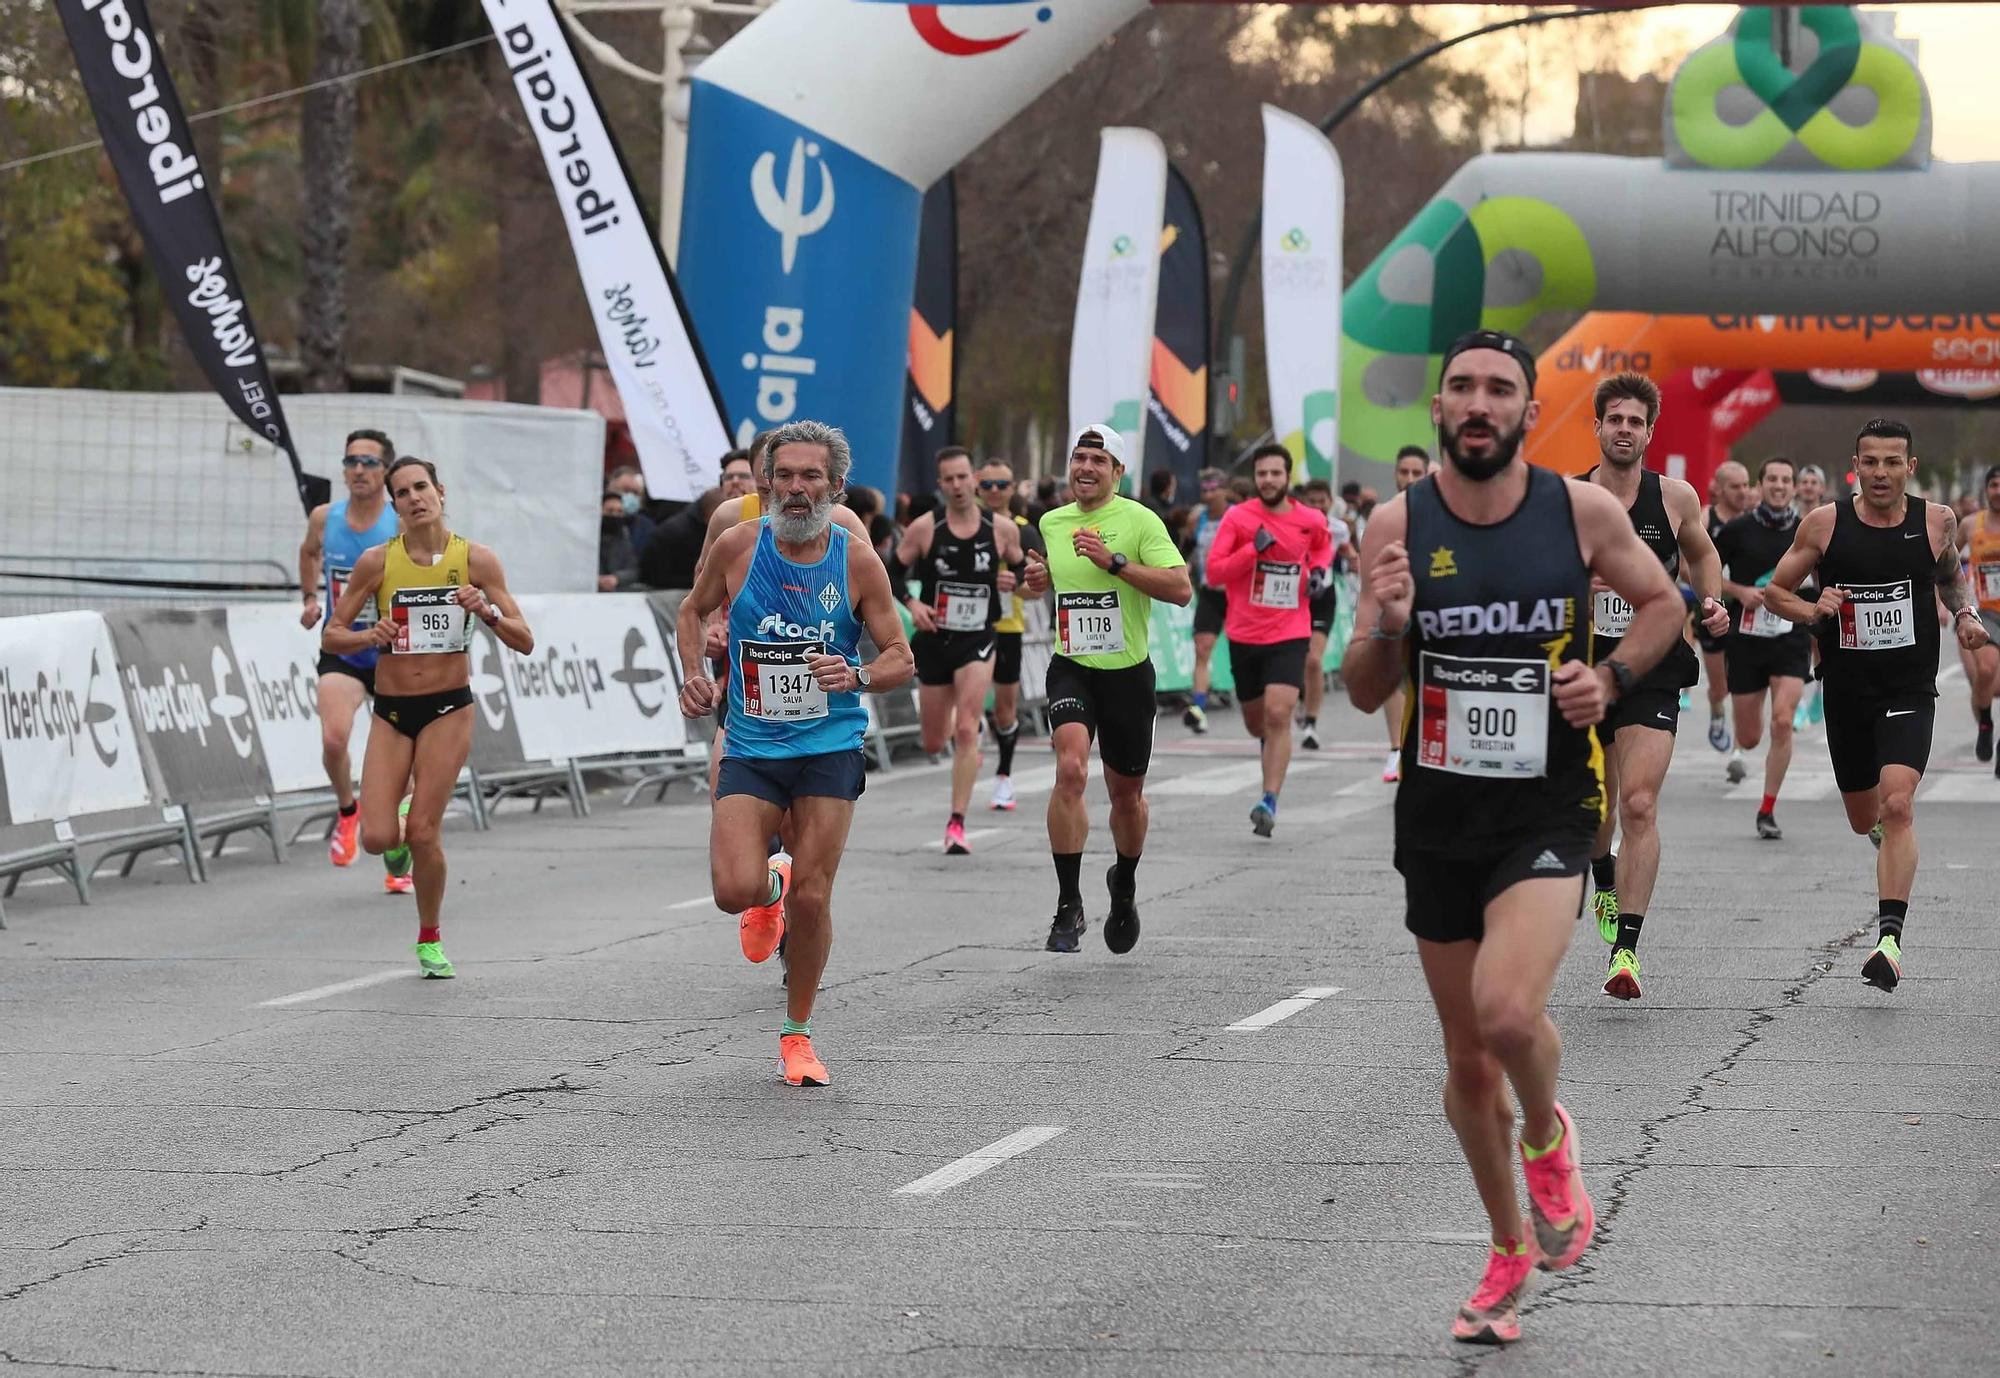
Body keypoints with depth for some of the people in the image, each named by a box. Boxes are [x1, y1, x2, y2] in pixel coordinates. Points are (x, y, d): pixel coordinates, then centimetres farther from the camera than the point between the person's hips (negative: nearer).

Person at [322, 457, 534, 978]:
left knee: (423, 833, -9)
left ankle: (430, 939, 14)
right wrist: (369, 636, -18)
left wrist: (488, 612, -22)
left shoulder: (475, 560, -4)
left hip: (449, 709, -1)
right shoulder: (377, 562, -3)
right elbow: (331, 636, 3)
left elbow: (525, 642, -3)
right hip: (391, 712, 1)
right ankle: (399, 818, 28)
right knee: (377, 838, -11)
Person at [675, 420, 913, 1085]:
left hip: (830, 748, 0)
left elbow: (901, 658, 0)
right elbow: (692, 612, 15)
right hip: (751, 749, 1)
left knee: (812, 899, -3)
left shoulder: (858, 560, -6)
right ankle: (771, 887, 25)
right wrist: (695, 677, -1)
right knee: (735, 891, -16)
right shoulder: (737, 546, -4)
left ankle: (797, 1034, 20)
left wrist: (856, 676, -20)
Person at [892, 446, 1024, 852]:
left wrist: (1014, 580, -10)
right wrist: (911, 604, -15)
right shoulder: (924, 528, -6)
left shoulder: (1002, 529, -3)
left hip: (978, 640, -1)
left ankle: (957, 823, -13)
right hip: (934, 638, 1)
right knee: (933, 743, 11)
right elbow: (893, 572, 2)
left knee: (966, 731, -16)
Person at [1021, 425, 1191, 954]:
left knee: (1126, 794, 12)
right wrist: (1034, 580, 4)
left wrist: (1113, 561, -24)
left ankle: (1124, 886, 42)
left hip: (1127, 672, -2)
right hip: (1071, 669, 2)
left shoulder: (1138, 521, -8)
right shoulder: (1051, 524, 7)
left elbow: (1181, 589, -18)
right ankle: (1069, 905, -18)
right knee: (1070, 769, -23)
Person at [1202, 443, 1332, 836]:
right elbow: (1212, 573, -8)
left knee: (1278, 715, -19)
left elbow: (1323, 546, 25)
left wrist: (1320, 570, 3)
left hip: (1290, 634, -1)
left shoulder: (1311, 521, 0)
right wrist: (1253, 549, -20)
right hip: (1244, 636, 1)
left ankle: (1269, 803, -20)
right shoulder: (1238, 518, -5)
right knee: (1256, 723, 14)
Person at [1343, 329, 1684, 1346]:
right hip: (1438, 814, 3)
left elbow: (1661, 603, 12)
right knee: (1467, 1062, 11)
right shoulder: (1398, 526, -3)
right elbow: (1364, 695, 2)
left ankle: (1547, 1138, 8)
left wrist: (1611, 678, -7)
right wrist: (1386, 624, -19)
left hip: (1547, 811, -2)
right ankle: (1509, 1249, 32)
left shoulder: (1582, 510, -6)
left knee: (1508, 1011, -26)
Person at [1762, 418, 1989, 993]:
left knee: (1897, 805, -21)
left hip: (1910, 691, -2)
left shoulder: (1937, 521, -2)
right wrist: (1812, 611, -15)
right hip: (1846, 691, 2)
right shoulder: (1825, 524, -5)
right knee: (1864, 819, 15)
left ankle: (1890, 938, -22)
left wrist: (1964, 614, 1)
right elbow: (1775, 590, 5)